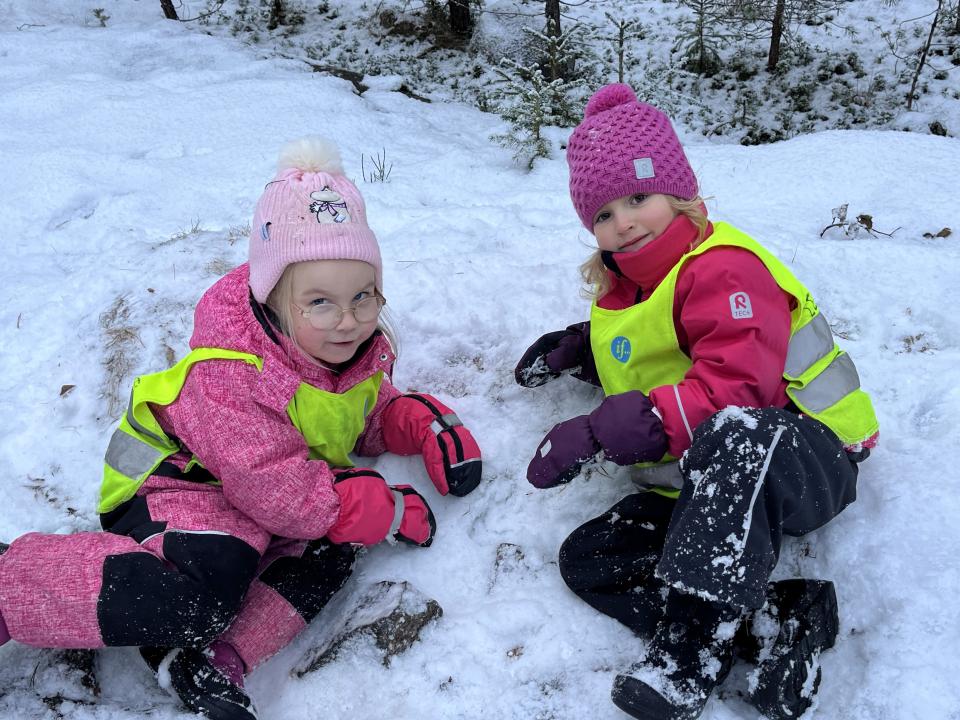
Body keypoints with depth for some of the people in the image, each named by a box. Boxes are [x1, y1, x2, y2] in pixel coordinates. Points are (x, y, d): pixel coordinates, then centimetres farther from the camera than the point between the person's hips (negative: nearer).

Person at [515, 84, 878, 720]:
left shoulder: (722, 268, -14)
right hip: (703, 487, 8)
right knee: (586, 559, -11)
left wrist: (601, 434, -34)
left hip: (805, 464, -8)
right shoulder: (623, 283, 14)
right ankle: (774, 623, -21)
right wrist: (577, 348, 13)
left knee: (734, 432, -43)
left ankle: (689, 643, -42)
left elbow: (732, 390, -28)